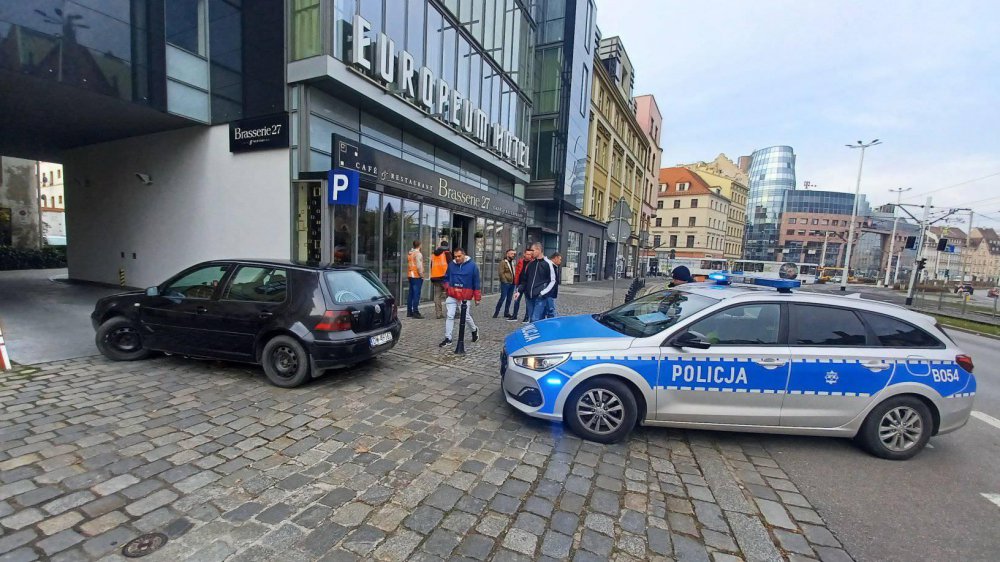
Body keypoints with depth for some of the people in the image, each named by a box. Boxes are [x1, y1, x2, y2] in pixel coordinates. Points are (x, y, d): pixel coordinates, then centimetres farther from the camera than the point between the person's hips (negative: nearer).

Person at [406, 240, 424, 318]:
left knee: (411, 294, 12)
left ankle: (409, 312, 16)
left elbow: (408, 265, 16)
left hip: (410, 276, 8)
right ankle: (415, 312, -7)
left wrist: (408, 275, 18)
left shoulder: (409, 254, 13)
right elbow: (419, 266, -18)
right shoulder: (418, 254, -12)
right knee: (416, 295, -7)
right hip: (417, 276, -8)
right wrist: (421, 275, -10)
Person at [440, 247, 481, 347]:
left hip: (465, 296, -3)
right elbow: (446, 278, 19)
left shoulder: (472, 265, -4)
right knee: (450, 316, -1)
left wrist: (477, 298, -2)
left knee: (466, 316, 4)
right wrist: (447, 287, 0)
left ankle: (474, 330, 33)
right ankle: (448, 338, 8)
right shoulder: (451, 264, 5)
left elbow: (476, 282, -2)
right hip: (452, 295, 3)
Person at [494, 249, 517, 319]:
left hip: (512, 283, 7)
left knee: (509, 299, 10)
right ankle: (496, 313, 3)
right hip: (505, 283, -7)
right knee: (503, 298, -7)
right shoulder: (503, 262, -7)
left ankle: (506, 313, 19)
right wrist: (505, 280, -13)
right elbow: (500, 273, -13)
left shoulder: (512, 262, 15)